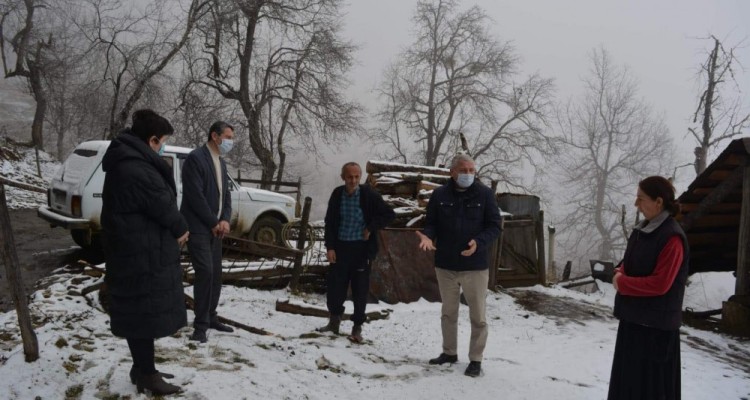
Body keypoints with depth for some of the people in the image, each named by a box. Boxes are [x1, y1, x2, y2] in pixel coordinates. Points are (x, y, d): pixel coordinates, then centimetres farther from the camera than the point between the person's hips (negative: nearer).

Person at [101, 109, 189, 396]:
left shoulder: (128, 161, 12)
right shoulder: (136, 170, -24)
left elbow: (160, 198, 12)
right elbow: (163, 205, -19)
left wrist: (174, 229, 2)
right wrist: (180, 228, -1)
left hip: (140, 250, 11)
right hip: (141, 254, -11)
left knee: (140, 312, 18)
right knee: (144, 313, 0)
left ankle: (142, 368, 30)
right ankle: (146, 374, 12)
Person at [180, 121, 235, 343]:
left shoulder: (221, 162, 16)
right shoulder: (195, 158, -12)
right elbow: (195, 195, -18)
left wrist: (225, 220, -2)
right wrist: (214, 222, -13)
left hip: (215, 228, 8)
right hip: (198, 227, -8)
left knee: (216, 274, 11)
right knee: (205, 272, -14)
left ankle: (211, 317, 24)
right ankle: (200, 325, -7)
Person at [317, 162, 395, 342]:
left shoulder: (369, 195, -8)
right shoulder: (337, 194, 0)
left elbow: (389, 214, -1)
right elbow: (330, 222, 4)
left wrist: (371, 228, -8)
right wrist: (330, 247, -2)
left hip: (361, 248, -2)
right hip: (341, 246, 2)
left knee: (360, 289, 3)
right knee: (335, 285, 6)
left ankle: (357, 328, 14)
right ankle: (334, 322, 26)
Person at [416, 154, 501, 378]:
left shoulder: (485, 194, -6)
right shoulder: (440, 195, -1)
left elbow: (494, 225, -5)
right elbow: (431, 223, 4)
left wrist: (479, 243, -23)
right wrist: (428, 236, -18)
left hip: (475, 266, -2)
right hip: (445, 265, 2)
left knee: (477, 316, 6)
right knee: (448, 312, 17)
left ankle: (475, 360, 19)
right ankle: (449, 352, 33)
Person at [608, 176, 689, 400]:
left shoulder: (672, 237, -18)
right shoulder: (641, 231, 9)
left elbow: (660, 284, -22)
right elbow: (629, 265, 19)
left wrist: (622, 283, -13)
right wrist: (620, 274, -3)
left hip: (656, 322, -8)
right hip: (633, 317, 8)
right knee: (629, 377, 16)